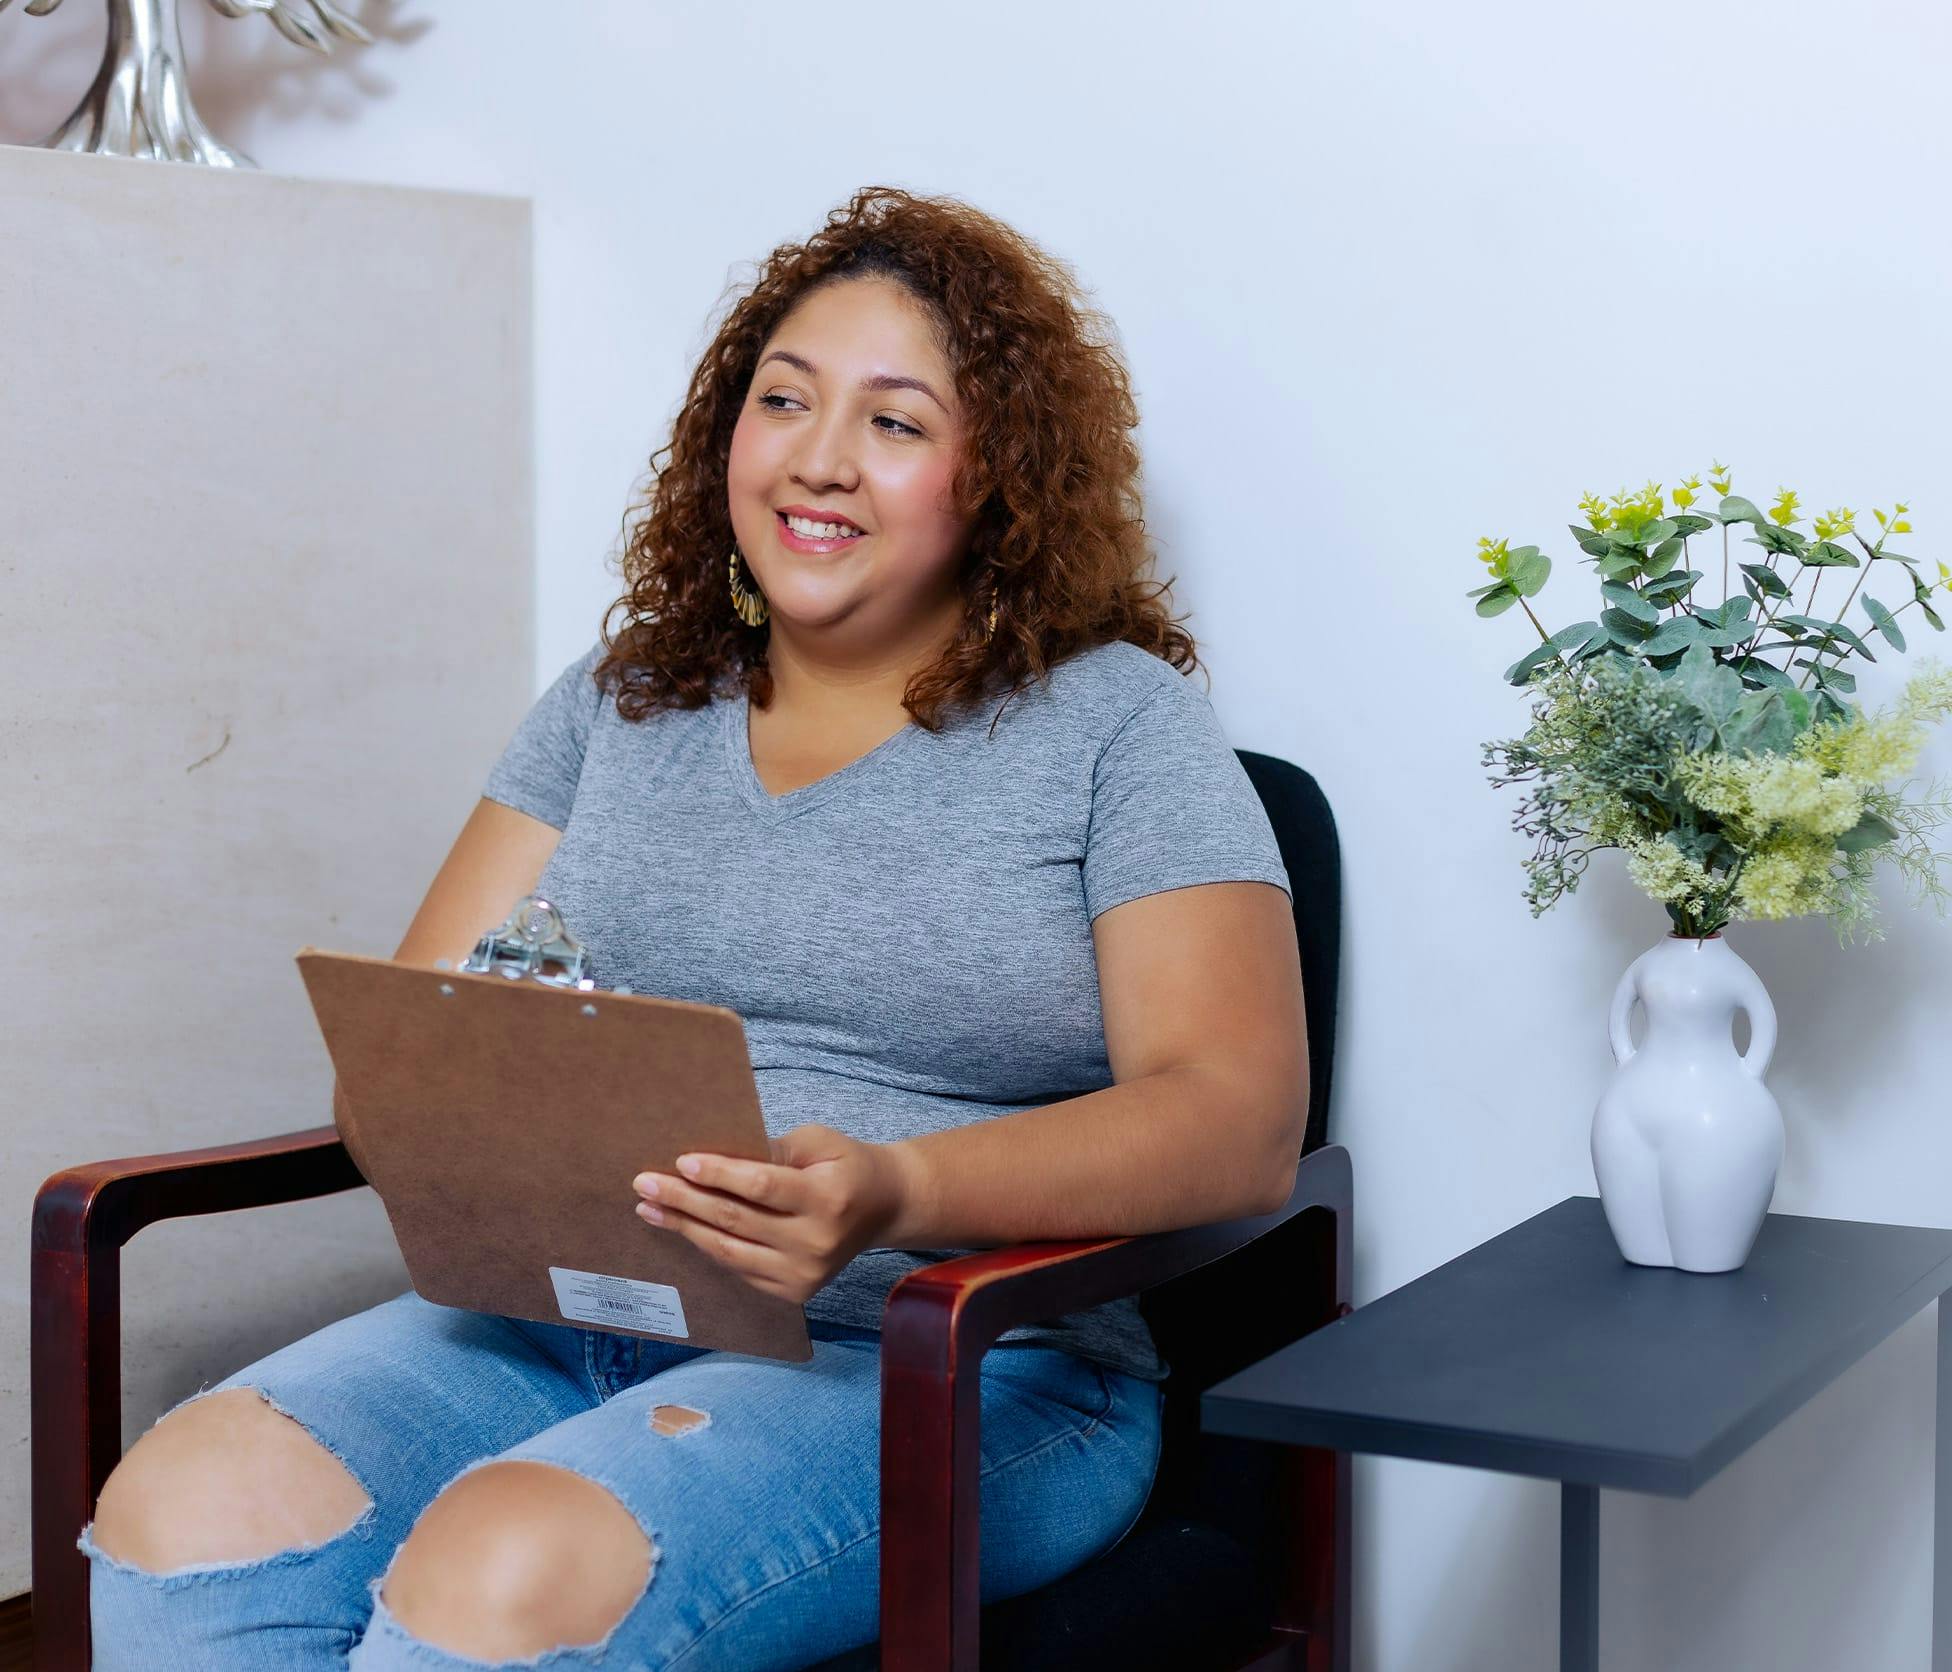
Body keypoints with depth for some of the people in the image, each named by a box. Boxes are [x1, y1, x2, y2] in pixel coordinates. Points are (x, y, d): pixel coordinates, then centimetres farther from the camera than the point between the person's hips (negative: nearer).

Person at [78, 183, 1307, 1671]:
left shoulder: (1115, 722, 2)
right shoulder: (622, 704, 17)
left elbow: (1243, 1127, -8)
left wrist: (897, 1197, -25)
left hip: (953, 1375, -4)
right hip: (562, 1317, 4)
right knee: (182, 1512, -24)